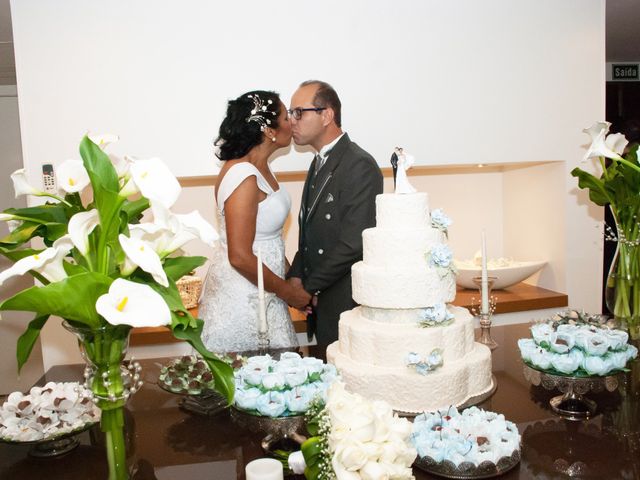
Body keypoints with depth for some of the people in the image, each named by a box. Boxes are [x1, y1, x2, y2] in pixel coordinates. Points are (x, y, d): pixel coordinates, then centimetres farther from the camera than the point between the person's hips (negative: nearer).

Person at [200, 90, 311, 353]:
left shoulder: (259, 166, 6)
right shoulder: (243, 176, -22)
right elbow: (240, 257, -23)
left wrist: (292, 279, 12)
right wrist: (287, 291, -12)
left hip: (258, 293, 9)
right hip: (242, 300, -9)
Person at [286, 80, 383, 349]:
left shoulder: (360, 166, -16)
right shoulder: (320, 163, 13)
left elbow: (354, 243, -21)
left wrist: (310, 287, -12)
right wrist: (296, 276, 0)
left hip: (347, 304, -8)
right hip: (321, 299, 8)